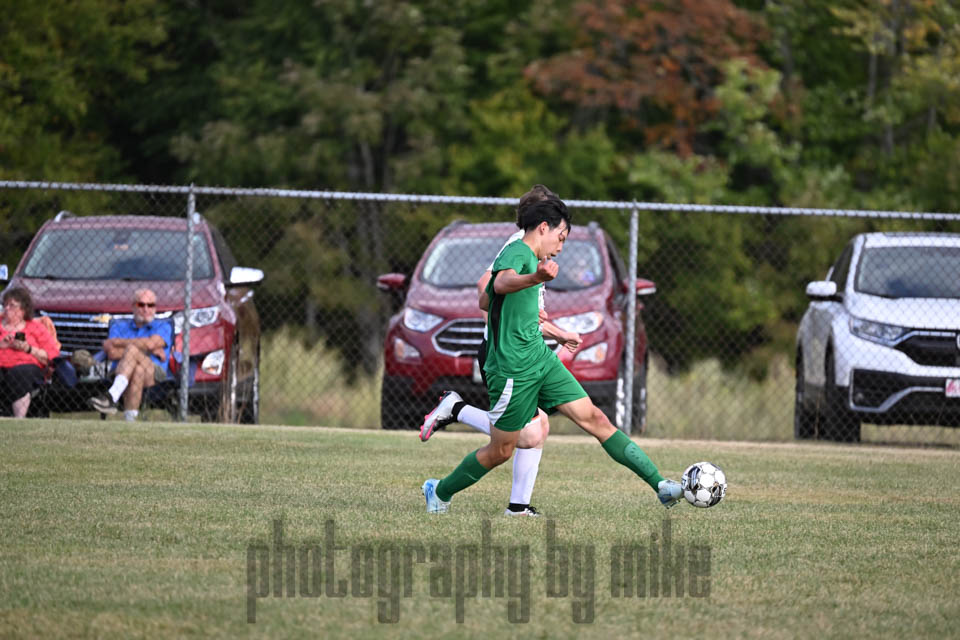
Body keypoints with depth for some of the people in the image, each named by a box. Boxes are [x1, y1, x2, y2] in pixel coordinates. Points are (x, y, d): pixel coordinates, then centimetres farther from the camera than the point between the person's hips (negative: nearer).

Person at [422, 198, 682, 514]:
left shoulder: (529, 258, 16)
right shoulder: (517, 253, -14)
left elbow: (485, 301, 30)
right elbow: (501, 283, -39)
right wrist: (536, 278, -60)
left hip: (540, 358, 9)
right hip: (514, 369, -9)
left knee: (595, 419, -2)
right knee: (500, 451, 3)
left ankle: (660, 486, -8)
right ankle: (439, 492, 26)